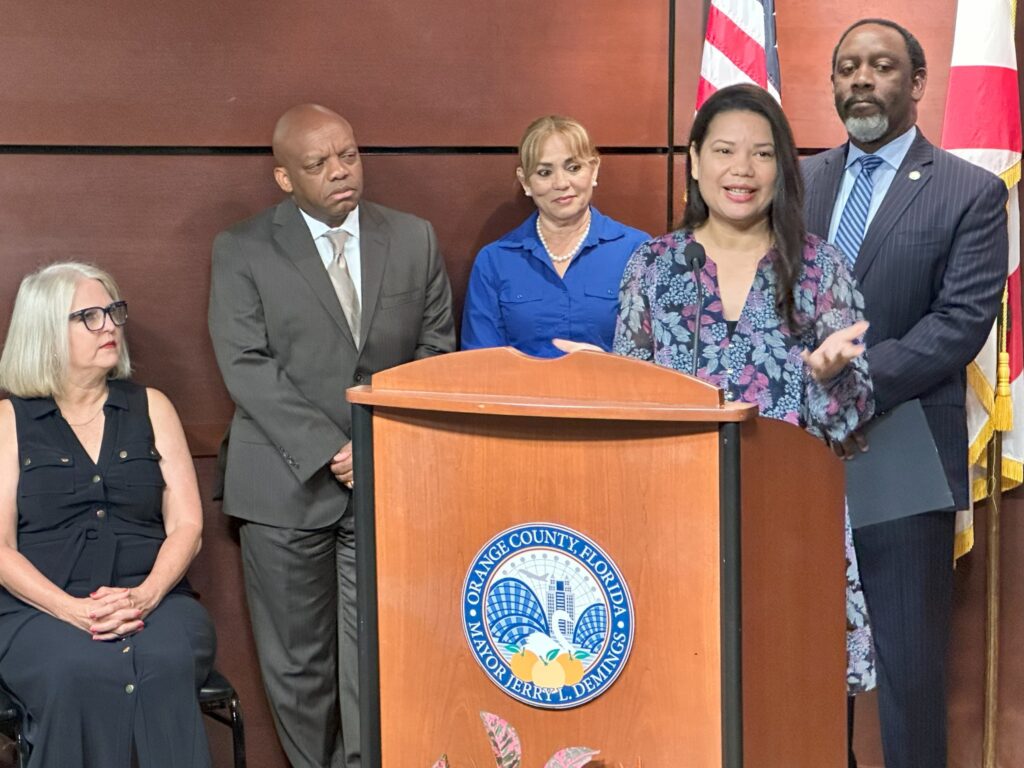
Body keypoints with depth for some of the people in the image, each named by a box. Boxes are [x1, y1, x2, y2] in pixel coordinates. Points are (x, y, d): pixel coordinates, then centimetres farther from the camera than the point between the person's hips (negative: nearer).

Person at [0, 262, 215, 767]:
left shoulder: (151, 408, 15)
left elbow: (186, 525, 7)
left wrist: (145, 596, -13)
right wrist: (72, 609, -17)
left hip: (154, 599, 2)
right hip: (41, 610, -1)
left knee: (165, 664, -34)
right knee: (78, 673, -36)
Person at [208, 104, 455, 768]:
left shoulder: (415, 240, 8)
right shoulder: (242, 251, 0)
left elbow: (435, 349, 9)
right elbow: (246, 365, -8)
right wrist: (329, 450, -15)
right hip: (287, 483, -1)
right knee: (297, 662, 6)